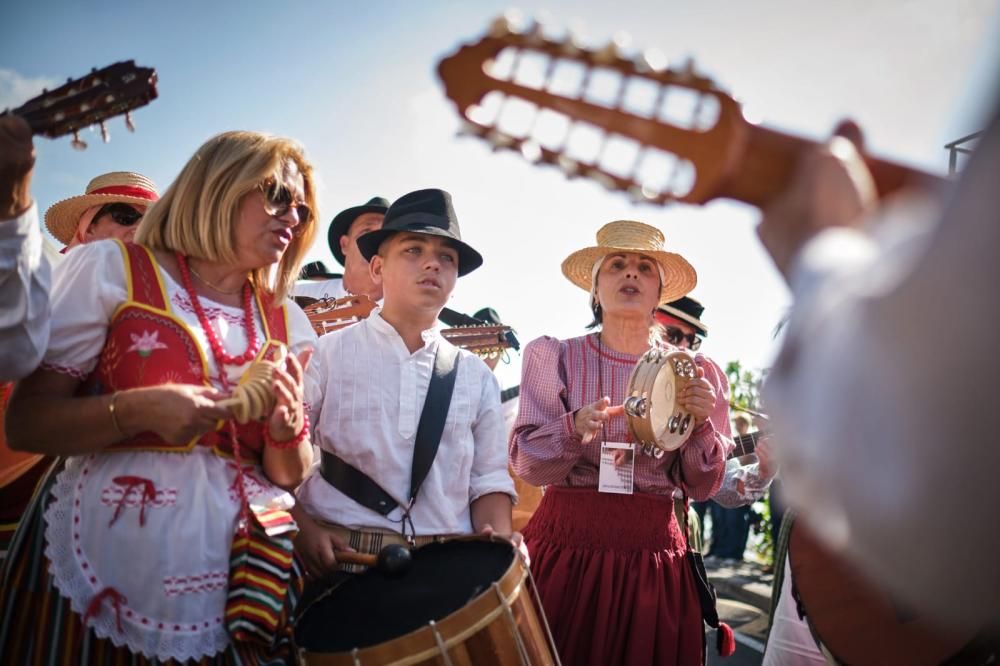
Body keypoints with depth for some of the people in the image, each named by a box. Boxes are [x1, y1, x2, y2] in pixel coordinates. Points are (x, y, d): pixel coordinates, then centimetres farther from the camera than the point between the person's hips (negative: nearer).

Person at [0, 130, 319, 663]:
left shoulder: (287, 325, 6)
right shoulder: (111, 269, -3)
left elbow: (289, 478, 8)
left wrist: (288, 426, -12)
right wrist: (137, 410, -22)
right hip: (97, 567, -3)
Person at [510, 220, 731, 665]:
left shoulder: (693, 373, 4)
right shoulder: (555, 356, -1)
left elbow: (701, 487, 4)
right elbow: (525, 463, -6)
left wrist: (701, 425, -14)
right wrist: (576, 428, -24)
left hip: (655, 555, 2)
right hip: (565, 547, -1)